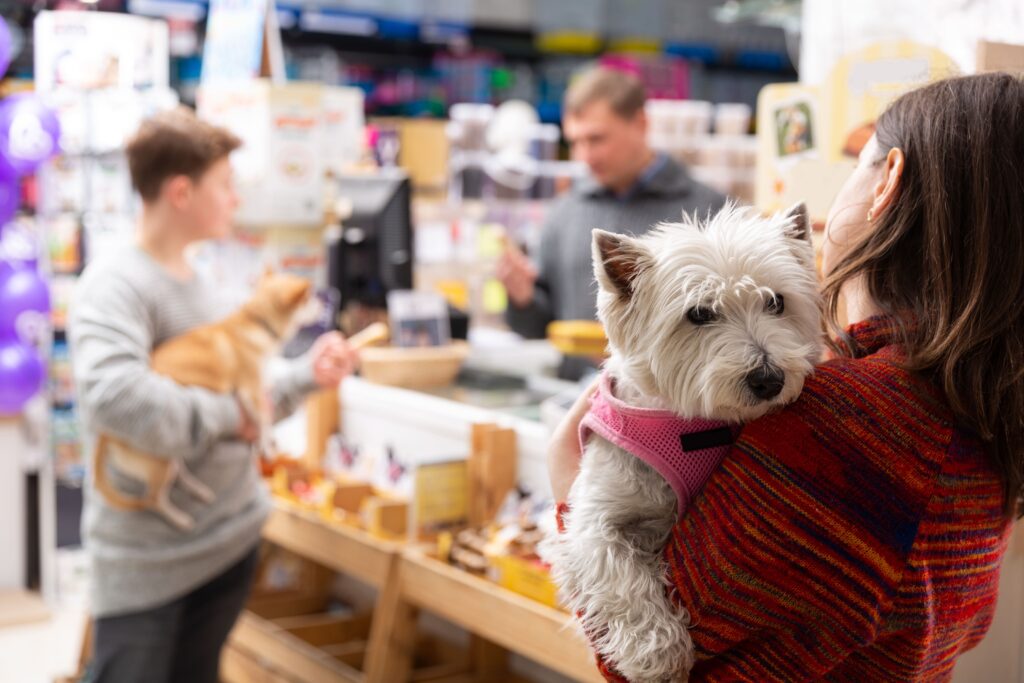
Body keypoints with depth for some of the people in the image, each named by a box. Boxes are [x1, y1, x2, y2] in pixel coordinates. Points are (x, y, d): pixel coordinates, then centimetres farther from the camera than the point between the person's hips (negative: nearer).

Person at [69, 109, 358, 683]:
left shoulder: (198, 283, 10)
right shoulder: (115, 285, -18)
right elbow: (113, 395, -36)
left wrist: (308, 374, 2)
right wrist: (224, 416, -24)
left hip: (233, 536, 8)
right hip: (148, 560, -8)